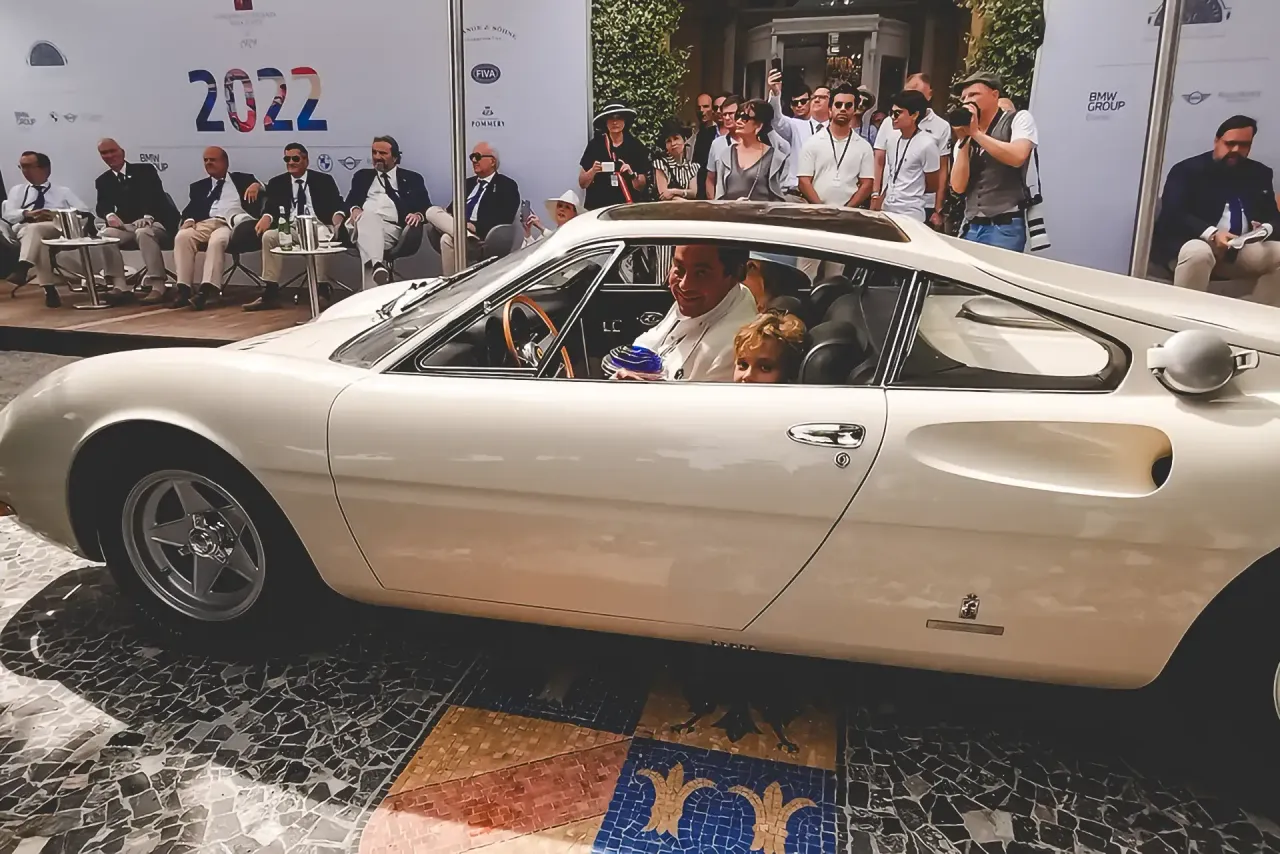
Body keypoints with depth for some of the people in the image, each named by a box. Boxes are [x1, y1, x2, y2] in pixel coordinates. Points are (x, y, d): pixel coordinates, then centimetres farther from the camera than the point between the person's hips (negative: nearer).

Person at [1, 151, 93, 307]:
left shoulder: (63, 192, 23)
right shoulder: (17, 190, 29)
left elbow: (84, 212, 7)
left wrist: (57, 214, -10)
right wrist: (27, 213, -10)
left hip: (57, 229, -1)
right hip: (23, 230, 1)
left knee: (34, 229, -37)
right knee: (36, 239, -36)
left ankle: (23, 267, -55)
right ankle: (49, 287, -47)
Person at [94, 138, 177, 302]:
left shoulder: (145, 170, 4)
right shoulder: (102, 180, 16)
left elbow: (158, 197, -9)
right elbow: (102, 207, 5)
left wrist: (147, 217, -26)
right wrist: (109, 215, -21)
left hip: (153, 223, -4)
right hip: (126, 226, 4)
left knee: (143, 233, -38)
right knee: (105, 234, -26)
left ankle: (157, 287, -43)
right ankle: (119, 285, -30)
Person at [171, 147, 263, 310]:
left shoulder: (243, 179, 21)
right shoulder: (199, 186, 29)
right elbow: (189, 210, 19)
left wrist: (256, 185, -14)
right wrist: (189, 220, -4)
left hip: (232, 224, -4)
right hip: (204, 223, 4)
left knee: (217, 240, -37)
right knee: (182, 237, -28)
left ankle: (207, 290, -46)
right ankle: (184, 289, -32)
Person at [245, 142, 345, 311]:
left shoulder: (323, 180, 9)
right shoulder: (277, 183, 16)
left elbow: (337, 204, -2)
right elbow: (272, 207, 5)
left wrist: (338, 215, -27)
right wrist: (267, 217, -20)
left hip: (318, 225, -3)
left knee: (320, 237, -38)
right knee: (269, 236, -26)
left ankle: (322, 290, -34)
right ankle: (270, 293, -25)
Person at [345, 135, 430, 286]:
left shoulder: (411, 178, 21)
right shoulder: (362, 176, 29)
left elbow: (426, 207, 11)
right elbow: (350, 201, 20)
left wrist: (418, 215, -13)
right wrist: (354, 209, -6)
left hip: (391, 227, -2)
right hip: (362, 222, 2)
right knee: (368, 217, -37)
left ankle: (371, 284, -48)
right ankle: (377, 266, -59)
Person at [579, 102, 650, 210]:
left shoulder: (635, 146, 3)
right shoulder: (595, 145, 2)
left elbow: (641, 186, 6)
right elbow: (582, 183, 5)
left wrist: (632, 174, -12)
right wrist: (593, 171, -12)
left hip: (627, 205, 1)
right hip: (598, 206, 0)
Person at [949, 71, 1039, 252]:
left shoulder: (1019, 119, 4)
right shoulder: (966, 138, 15)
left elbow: (1017, 157, -16)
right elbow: (958, 186, 3)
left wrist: (976, 133, -9)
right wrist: (964, 140, -3)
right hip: (971, 228, 5)